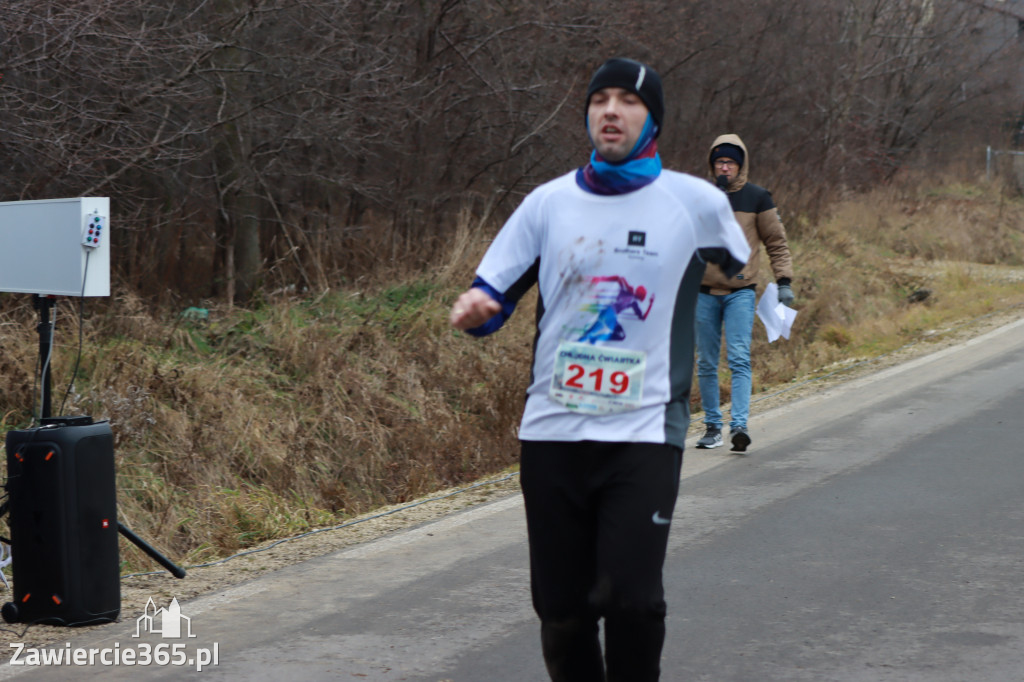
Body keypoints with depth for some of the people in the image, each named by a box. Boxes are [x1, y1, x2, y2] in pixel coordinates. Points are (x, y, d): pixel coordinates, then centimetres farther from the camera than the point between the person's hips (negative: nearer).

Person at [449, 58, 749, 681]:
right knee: (560, 608, 6)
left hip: (645, 434, -3)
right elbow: (492, 297, 5)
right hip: (552, 432, 3)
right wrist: (474, 309, -14)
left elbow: (743, 272, 21)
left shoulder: (697, 202, 0)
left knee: (630, 599, -18)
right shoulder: (549, 202, 6)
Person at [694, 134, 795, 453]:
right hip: (705, 291, 2)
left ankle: (739, 425, -20)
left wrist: (784, 281, -1)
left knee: (739, 359, -14)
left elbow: (777, 242, 6)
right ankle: (712, 426, 16)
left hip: (741, 291, -2)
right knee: (706, 363, 6)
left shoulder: (757, 198, 3)